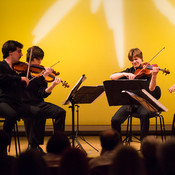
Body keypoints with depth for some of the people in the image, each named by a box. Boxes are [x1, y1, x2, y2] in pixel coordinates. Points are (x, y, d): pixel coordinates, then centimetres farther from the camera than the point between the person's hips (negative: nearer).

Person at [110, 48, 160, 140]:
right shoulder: (129, 71, 12)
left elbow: (151, 88, -16)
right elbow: (112, 77, 0)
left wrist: (154, 75, -32)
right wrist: (125, 74, -16)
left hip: (143, 102, -3)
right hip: (129, 102, 3)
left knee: (144, 114, -37)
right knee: (115, 120, -21)